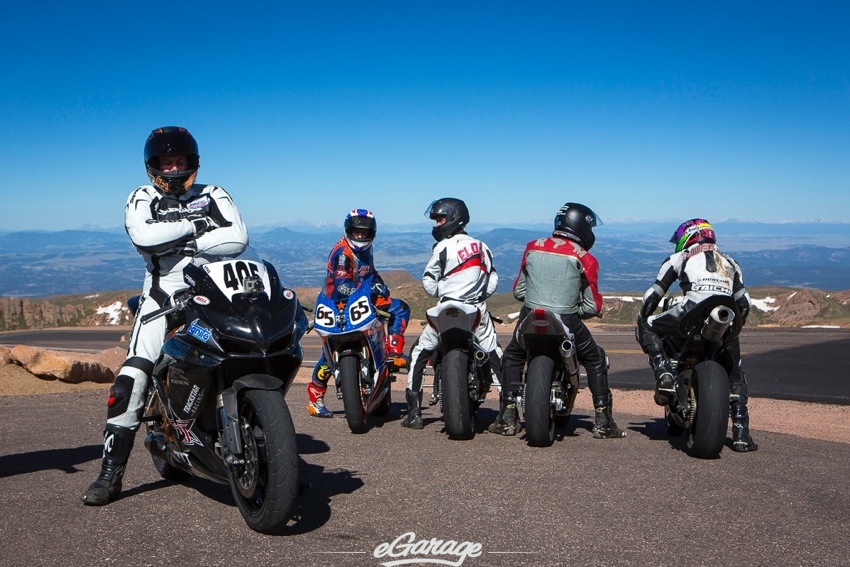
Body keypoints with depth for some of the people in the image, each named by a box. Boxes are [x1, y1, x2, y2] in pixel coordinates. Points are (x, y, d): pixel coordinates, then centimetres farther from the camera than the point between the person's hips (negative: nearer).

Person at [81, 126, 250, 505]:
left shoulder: (213, 196, 10)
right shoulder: (142, 199, 9)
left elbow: (238, 238, -10)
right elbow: (143, 236, -16)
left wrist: (191, 245, -14)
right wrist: (193, 224, -11)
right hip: (163, 297, -1)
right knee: (131, 381, -14)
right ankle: (110, 472, -5)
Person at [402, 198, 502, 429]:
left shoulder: (443, 247, -6)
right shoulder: (481, 246, 11)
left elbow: (429, 283, -5)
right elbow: (493, 280, 10)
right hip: (478, 310, 4)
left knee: (420, 353, 9)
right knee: (496, 357, 12)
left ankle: (414, 412, 7)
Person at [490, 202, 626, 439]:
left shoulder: (532, 248, 7)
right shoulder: (584, 259, -2)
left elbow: (519, 290, 13)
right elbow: (593, 306, -1)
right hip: (566, 322, -2)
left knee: (512, 358, 27)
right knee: (595, 360, 21)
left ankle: (507, 419, 20)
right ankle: (603, 422, 18)